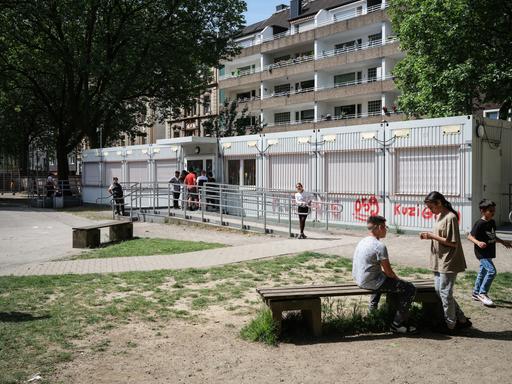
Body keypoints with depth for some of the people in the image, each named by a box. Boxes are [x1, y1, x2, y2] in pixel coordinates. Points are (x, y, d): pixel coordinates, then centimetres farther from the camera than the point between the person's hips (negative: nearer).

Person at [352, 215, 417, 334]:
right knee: (410, 289, 0)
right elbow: (388, 272, -16)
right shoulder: (379, 246, -19)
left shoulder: (362, 242, 8)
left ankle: (373, 310, 50)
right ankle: (397, 324, 5)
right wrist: (398, 280, 5)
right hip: (371, 282, -10)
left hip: (359, 279, 10)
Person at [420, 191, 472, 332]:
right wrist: (429, 236, 1)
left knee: (445, 293, 0)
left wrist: (433, 236, -18)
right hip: (439, 262, 10)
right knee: (439, 291, 13)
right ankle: (462, 320, 24)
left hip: (448, 262, -10)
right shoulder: (439, 216, 12)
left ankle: (450, 325, 14)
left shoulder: (450, 217, -17)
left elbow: (453, 242, -19)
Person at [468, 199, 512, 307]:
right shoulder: (479, 223, -18)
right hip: (482, 252, -9)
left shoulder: (492, 222, 8)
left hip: (489, 252, 9)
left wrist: (503, 242, 19)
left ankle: (476, 293, 28)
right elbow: (470, 236, -18)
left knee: (483, 272, 16)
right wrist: (478, 242, -33)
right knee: (491, 271, -16)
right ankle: (482, 293, -5)